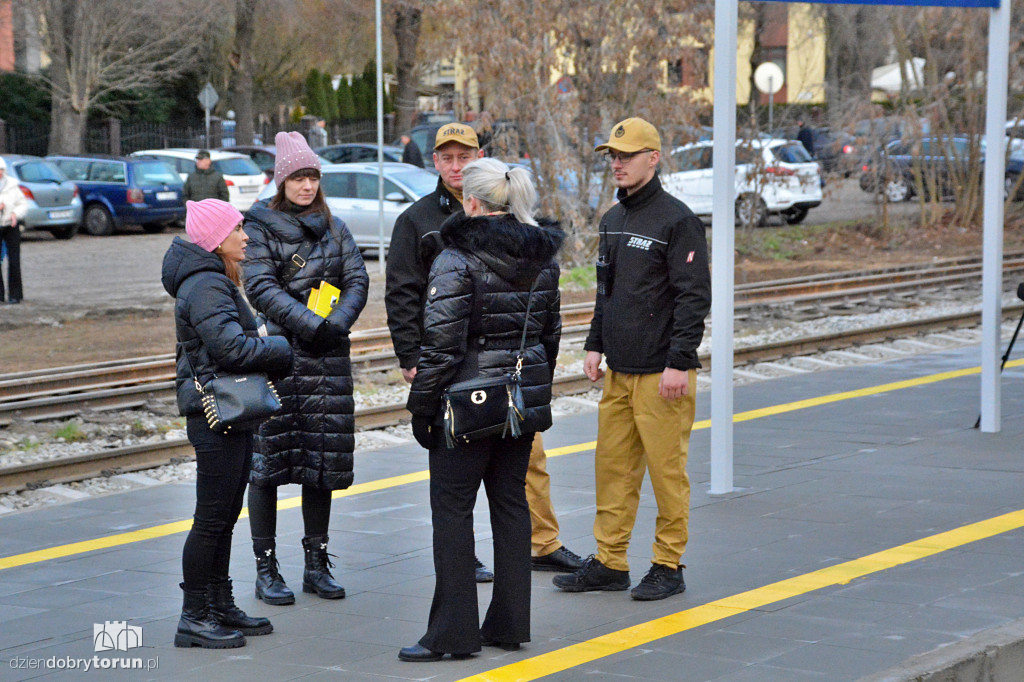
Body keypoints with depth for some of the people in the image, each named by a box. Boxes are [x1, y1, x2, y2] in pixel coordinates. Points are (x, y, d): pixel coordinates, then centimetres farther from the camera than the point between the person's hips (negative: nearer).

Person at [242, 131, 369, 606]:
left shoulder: (333, 227, 13)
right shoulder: (260, 226, -1)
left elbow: (357, 280, 6)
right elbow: (260, 286, -11)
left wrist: (339, 320, -12)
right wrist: (310, 323, -19)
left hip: (328, 355, 4)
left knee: (324, 459, 7)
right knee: (269, 457, -4)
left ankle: (317, 563, 15)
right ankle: (266, 568, 3)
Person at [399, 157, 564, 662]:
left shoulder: (456, 262, -15)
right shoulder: (542, 258, 8)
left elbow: (441, 345, -17)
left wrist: (422, 407, -8)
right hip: (525, 400, 7)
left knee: (451, 507, 0)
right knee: (510, 502, 13)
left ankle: (453, 630, 1)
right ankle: (509, 624, 17)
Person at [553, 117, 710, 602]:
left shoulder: (677, 220, -10)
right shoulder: (612, 220, 15)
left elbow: (694, 297, -14)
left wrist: (679, 363, -18)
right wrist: (595, 344, 16)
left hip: (661, 374, -7)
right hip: (618, 371, 8)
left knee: (666, 469, -1)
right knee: (612, 466, 9)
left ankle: (668, 567, 8)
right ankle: (610, 562, 17)